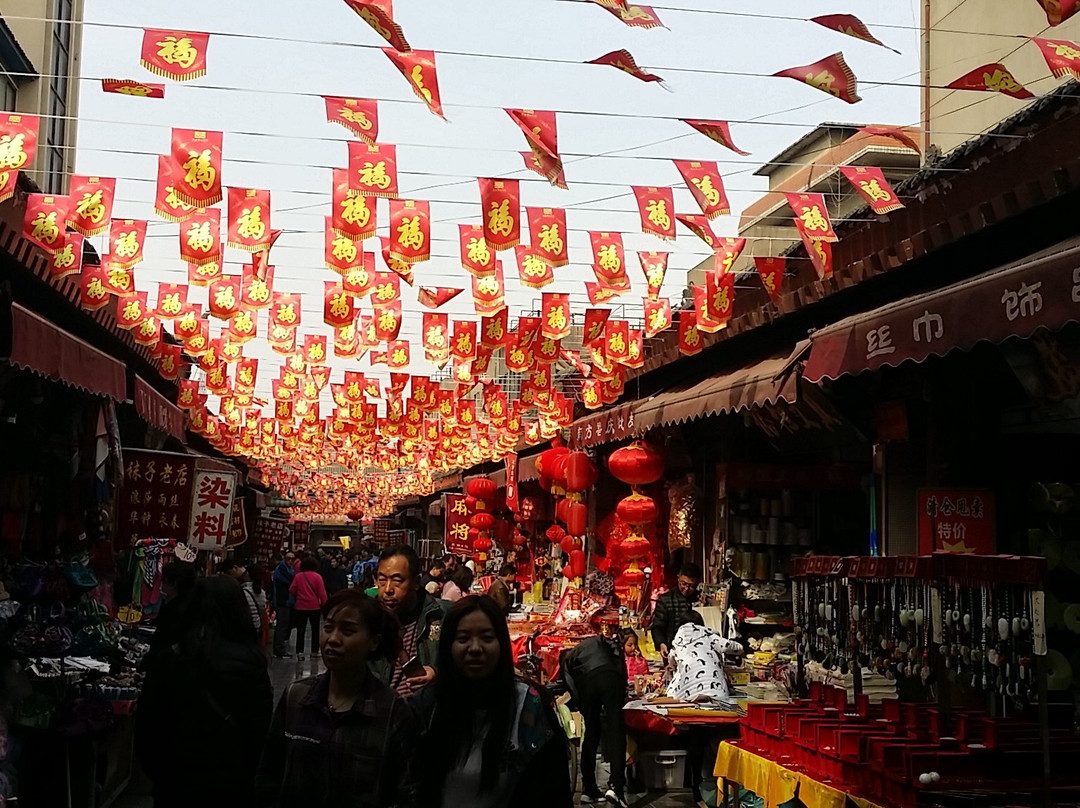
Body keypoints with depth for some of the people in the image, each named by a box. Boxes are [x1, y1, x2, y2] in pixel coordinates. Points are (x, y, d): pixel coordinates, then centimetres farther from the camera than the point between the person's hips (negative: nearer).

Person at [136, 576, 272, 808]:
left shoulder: (166, 660, -8)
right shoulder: (249, 662, -15)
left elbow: (147, 727, -2)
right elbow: (261, 728, -12)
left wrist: (157, 773, 11)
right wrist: (250, 774, 2)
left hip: (176, 780, 1)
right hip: (233, 782, -1)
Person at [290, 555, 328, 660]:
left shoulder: (298, 576, -3)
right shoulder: (317, 577, -7)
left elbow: (291, 590, -3)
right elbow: (322, 592, -10)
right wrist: (324, 604, -1)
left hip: (300, 606, 1)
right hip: (314, 606, -1)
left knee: (301, 630, 4)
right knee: (315, 630, 12)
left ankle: (300, 652, -3)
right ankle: (314, 651, 14)